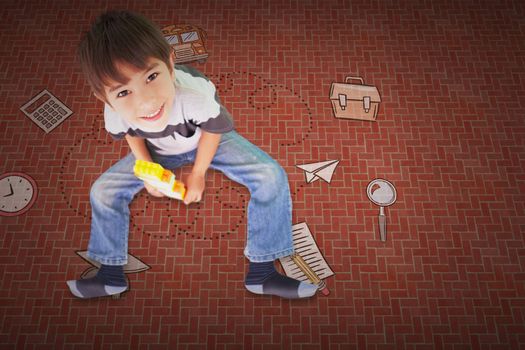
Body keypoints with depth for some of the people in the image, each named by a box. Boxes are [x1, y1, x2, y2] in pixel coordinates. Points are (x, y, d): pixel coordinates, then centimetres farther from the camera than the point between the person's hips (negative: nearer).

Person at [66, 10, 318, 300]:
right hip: (159, 151, 3)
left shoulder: (194, 94, -43)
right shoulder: (115, 112, -31)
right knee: (103, 192, -5)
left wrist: (198, 174, -12)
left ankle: (261, 271, -10)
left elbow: (213, 130, -20)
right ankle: (111, 274, 15)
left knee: (272, 176, -23)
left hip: (209, 140, -2)